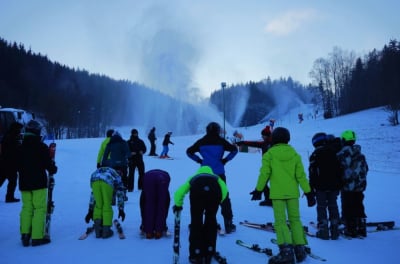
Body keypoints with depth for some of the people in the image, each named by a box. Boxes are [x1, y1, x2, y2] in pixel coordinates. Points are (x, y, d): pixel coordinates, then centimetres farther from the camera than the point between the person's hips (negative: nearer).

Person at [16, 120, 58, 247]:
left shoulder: (20, 147, 7)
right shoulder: (41, 147, -10)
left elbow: (17, 166, 13)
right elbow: (48, 163, -10)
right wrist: (53, 169, 10)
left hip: (24, 183, 6)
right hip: (39, 182, -6)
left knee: (26, 208, 13)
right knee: (40, 208, -1)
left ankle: (25, 235, 12)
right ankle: (37, 237, -1)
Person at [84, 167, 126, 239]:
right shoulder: (117, 177, 40)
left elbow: (93, 195, 48)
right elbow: (120, 195, 41)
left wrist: (90, 211, 52)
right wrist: (121, 210, 46)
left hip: (95, 179, 3)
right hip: (108, 181, -3)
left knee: (98, 205, 18)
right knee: (107, 206, 12)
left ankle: (98, 230, 12)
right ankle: (106, 230, 13)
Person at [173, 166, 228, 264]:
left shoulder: (193, 178, 43)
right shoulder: (216, 177, 42)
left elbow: (179, 192, 33)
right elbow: (224, 190, 23)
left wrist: (177, 205, 49)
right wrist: (217, 203, 36)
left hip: (197, 189, 0)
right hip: (214, 190, 1)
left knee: (196, 221, 16)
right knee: (211, 220, 20)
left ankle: (196, 255, 19)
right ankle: (208, 254, 27)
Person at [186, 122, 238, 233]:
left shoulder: (202, 141, 2)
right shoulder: (221, 141, -3)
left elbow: (189, 151, 5)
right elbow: (234, 150, -4)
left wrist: (199, 160, 9)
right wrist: (225, 159, 4)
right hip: (219, 173, -1)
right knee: (224, 198, 8)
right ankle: (228, 224, 10)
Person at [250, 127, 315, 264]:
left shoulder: (269, 154, -6)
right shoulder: (295, 154, 3)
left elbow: (264, 174, -6)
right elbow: (301, 175, 1)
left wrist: (258, 190, 6)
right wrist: (308, 192, 7)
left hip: (277, 193, -3)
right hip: (292, 192, 4)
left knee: (280, 221, 1)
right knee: (295, 219, 15)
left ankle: (286, 251, -9)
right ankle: (300, 249, 16)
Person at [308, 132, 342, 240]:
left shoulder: (315, 154, -7)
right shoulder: (334, 152, 6)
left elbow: (312, 172, -9)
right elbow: (339, 170, 10)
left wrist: (311, 187, -3)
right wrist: (339, 185, 17)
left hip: (321, 186, -4)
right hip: (334, 186, 4)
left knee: (321, 207, 4)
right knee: (333, 207, 12)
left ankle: (323, 231, 2)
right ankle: (334, 231, 14)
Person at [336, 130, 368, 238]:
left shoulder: (342, 154, -15)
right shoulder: (360, 154, 5)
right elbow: (366, 169, 15)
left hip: (347, 187, -6)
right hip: (360, 186, 6)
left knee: (347, 209, 3)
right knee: (359, 207, 15)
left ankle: (350, 230, 7)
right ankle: (361, 230, 21)